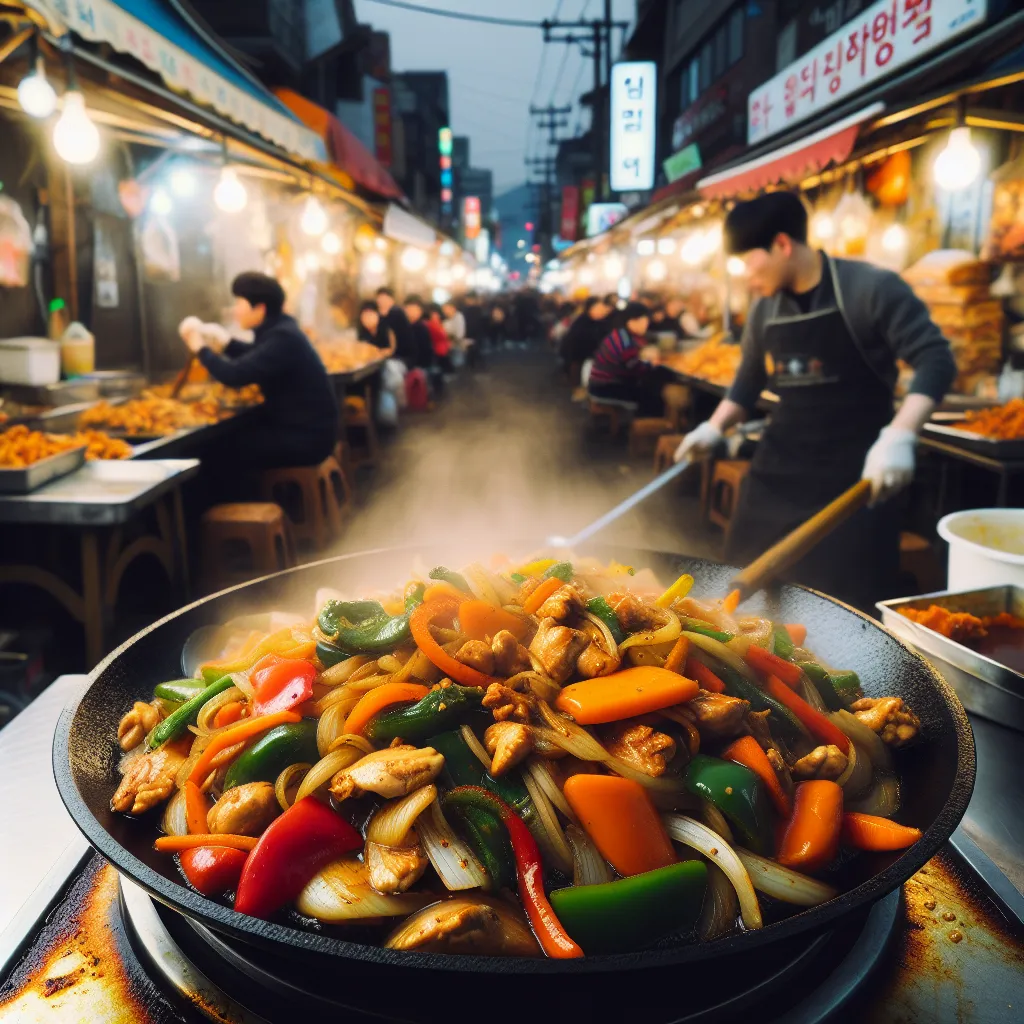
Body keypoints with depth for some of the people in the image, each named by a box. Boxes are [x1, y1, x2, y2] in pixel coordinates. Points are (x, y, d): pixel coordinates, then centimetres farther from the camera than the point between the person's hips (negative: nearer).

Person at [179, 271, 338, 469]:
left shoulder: (283, 338, -23)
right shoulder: (278, 330, 7)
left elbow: (234, 375, -28)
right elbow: (255, 355, 30)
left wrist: (200, 348, -11)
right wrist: (222, 343, 12)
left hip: (307, 437, -10)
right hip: (294, 425, 10)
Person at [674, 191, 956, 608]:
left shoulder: (870, 289, -11)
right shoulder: (764, 311, 7)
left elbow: (935, 359, -16)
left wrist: (899, 436, -31)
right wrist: (714, 427, 3)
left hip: (852, 477, -5)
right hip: (777, 472, 6)